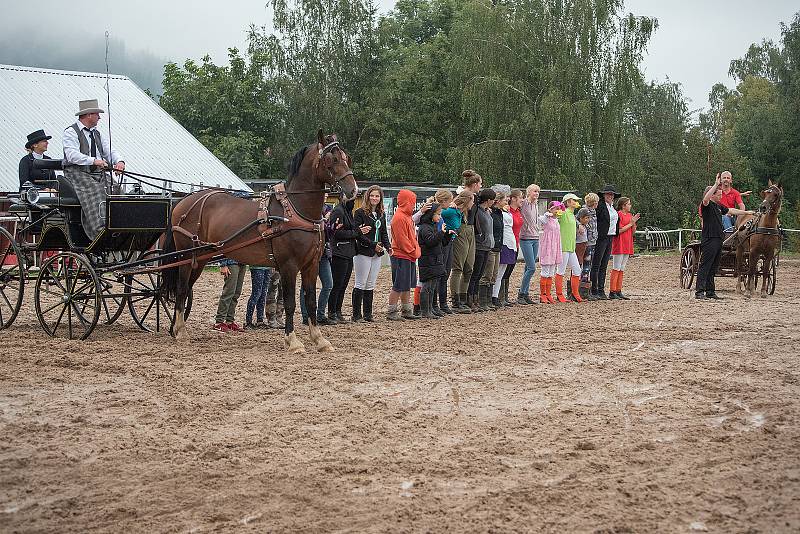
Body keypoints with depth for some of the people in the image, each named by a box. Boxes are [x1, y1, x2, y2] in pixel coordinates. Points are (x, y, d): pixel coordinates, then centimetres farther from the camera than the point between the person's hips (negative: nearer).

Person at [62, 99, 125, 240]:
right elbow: (72, 155, -17)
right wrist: (94, 161, -28)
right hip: (78, 174, -7)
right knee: (94, 197, -29)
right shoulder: (71, 132, -1)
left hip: (98, 173, 7)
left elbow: (109, 152, 15)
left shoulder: (97, 134, 23)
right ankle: (100, 231, -39)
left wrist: (119, 162, -8)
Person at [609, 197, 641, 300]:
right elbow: (619, 230, -16)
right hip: (619, 245, -8)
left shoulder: (629, 215, 16)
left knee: (622, 270, 9)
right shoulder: (618, 214, -9)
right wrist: (630, 224, -10)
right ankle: (612, 292, -6)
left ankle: (618, 291, 12)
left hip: (627, 245, 8)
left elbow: (633, 232, 16)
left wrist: (634, 223, 0)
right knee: (616, 269, -7)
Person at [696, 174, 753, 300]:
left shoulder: (719, 206, 19)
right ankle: (699, 291, -10)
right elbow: (705, 199, -30)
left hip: (718, 240, 9)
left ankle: (710, 291, 14)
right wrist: (716, 184, -33)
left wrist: (747, 212, 38)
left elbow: (731, 211, 32)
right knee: (704, 266, -9)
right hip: (709, 240, -9)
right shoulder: (706, 206, -7)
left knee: (713, 267, 10)